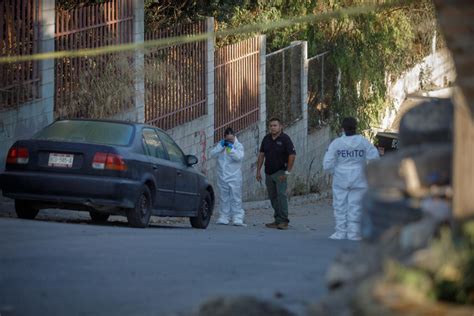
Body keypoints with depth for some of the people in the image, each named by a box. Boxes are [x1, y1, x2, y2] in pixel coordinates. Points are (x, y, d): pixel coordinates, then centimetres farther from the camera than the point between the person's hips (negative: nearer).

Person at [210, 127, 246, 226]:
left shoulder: (238, 146, -2)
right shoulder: (220, 145, 8)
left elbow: (239, 157, -18)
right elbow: (212, 154, -5)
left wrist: (231, 148, -21)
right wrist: (221, 146, -13)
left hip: (234, 177, -4)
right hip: (222, 177, 4)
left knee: (236, 198, -5)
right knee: (224, 198, 9)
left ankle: (237, 218, -5)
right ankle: (224, 217, 15)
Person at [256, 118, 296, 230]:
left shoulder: (285, 139, -9)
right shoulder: (266, 139, 8)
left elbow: (292, 155, -11)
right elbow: (261, 155, 13)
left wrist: (287, 172, -13)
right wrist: (258, 171, 8)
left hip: (280, 172, -6)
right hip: (268, 173, 6)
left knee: (281, 194, -15)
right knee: (272, 196, 7)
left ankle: (283, 221, -16)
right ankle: (277, 220, 13)